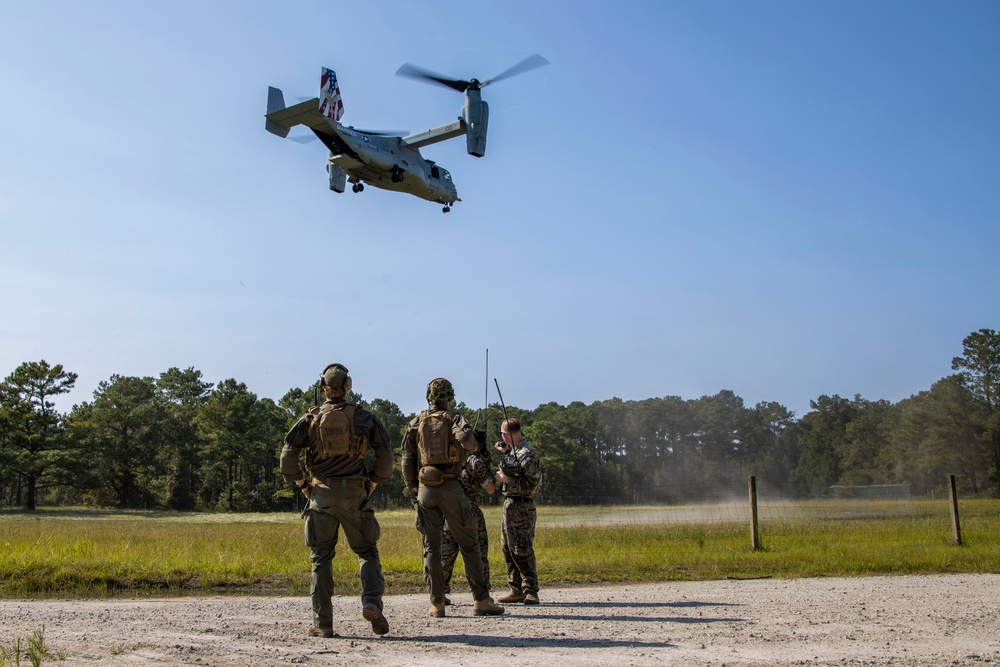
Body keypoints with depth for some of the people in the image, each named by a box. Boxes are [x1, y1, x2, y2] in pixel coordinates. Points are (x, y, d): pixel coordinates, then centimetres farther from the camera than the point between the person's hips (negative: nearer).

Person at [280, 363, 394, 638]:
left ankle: (323, 623, 8)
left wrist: (301, 483, 8)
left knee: (321, 558, 8)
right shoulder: (364, 417, 3)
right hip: (354, 494, 0)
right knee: (367, 552, 11)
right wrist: (372, 482, 10)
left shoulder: (310, 419, 3)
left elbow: (287, 455, -4)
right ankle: (372, 603, -10)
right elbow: (386, 454, -2)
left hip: (321, 494, 0)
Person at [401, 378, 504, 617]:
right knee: (469, 545, 4)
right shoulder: (454, 419, 1)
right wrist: (468, 446, 2)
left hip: (425, 489, 3)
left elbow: (407, 459, 7)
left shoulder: (416, 423, 10)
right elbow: (466, 439, -21)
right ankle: (481, 601, 4)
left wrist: (412, 487, 15)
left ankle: (437, 604, 6)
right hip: (451, 488, -3)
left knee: (431, 547, 8)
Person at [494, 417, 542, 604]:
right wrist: (503, 452, 20)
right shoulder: (512, 450, 11)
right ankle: (516, 590, 18)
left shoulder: (527, 454, -17)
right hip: (509, 504, 10)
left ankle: (531, 592, -2)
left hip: (521, 507, -10)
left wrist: (505, 479, -20)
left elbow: (530, 484, -20)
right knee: (508, 549, 12)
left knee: (522, 550, -8)